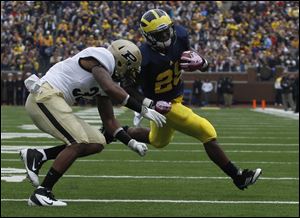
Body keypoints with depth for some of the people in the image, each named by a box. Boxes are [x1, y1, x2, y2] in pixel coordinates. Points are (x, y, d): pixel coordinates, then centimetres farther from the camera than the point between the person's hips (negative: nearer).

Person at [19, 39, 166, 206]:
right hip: (45, 95, -10)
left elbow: (109, 120, 22)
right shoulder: (103, 58, -11)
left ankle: (37, 156, 3)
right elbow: (111, 89, -29)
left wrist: (132, 143, 12)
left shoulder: (107, 79, 18)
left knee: (97, 143, 5)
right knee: (80, 143, -19)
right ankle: (42, 193, -15)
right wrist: (143, 110, -26)